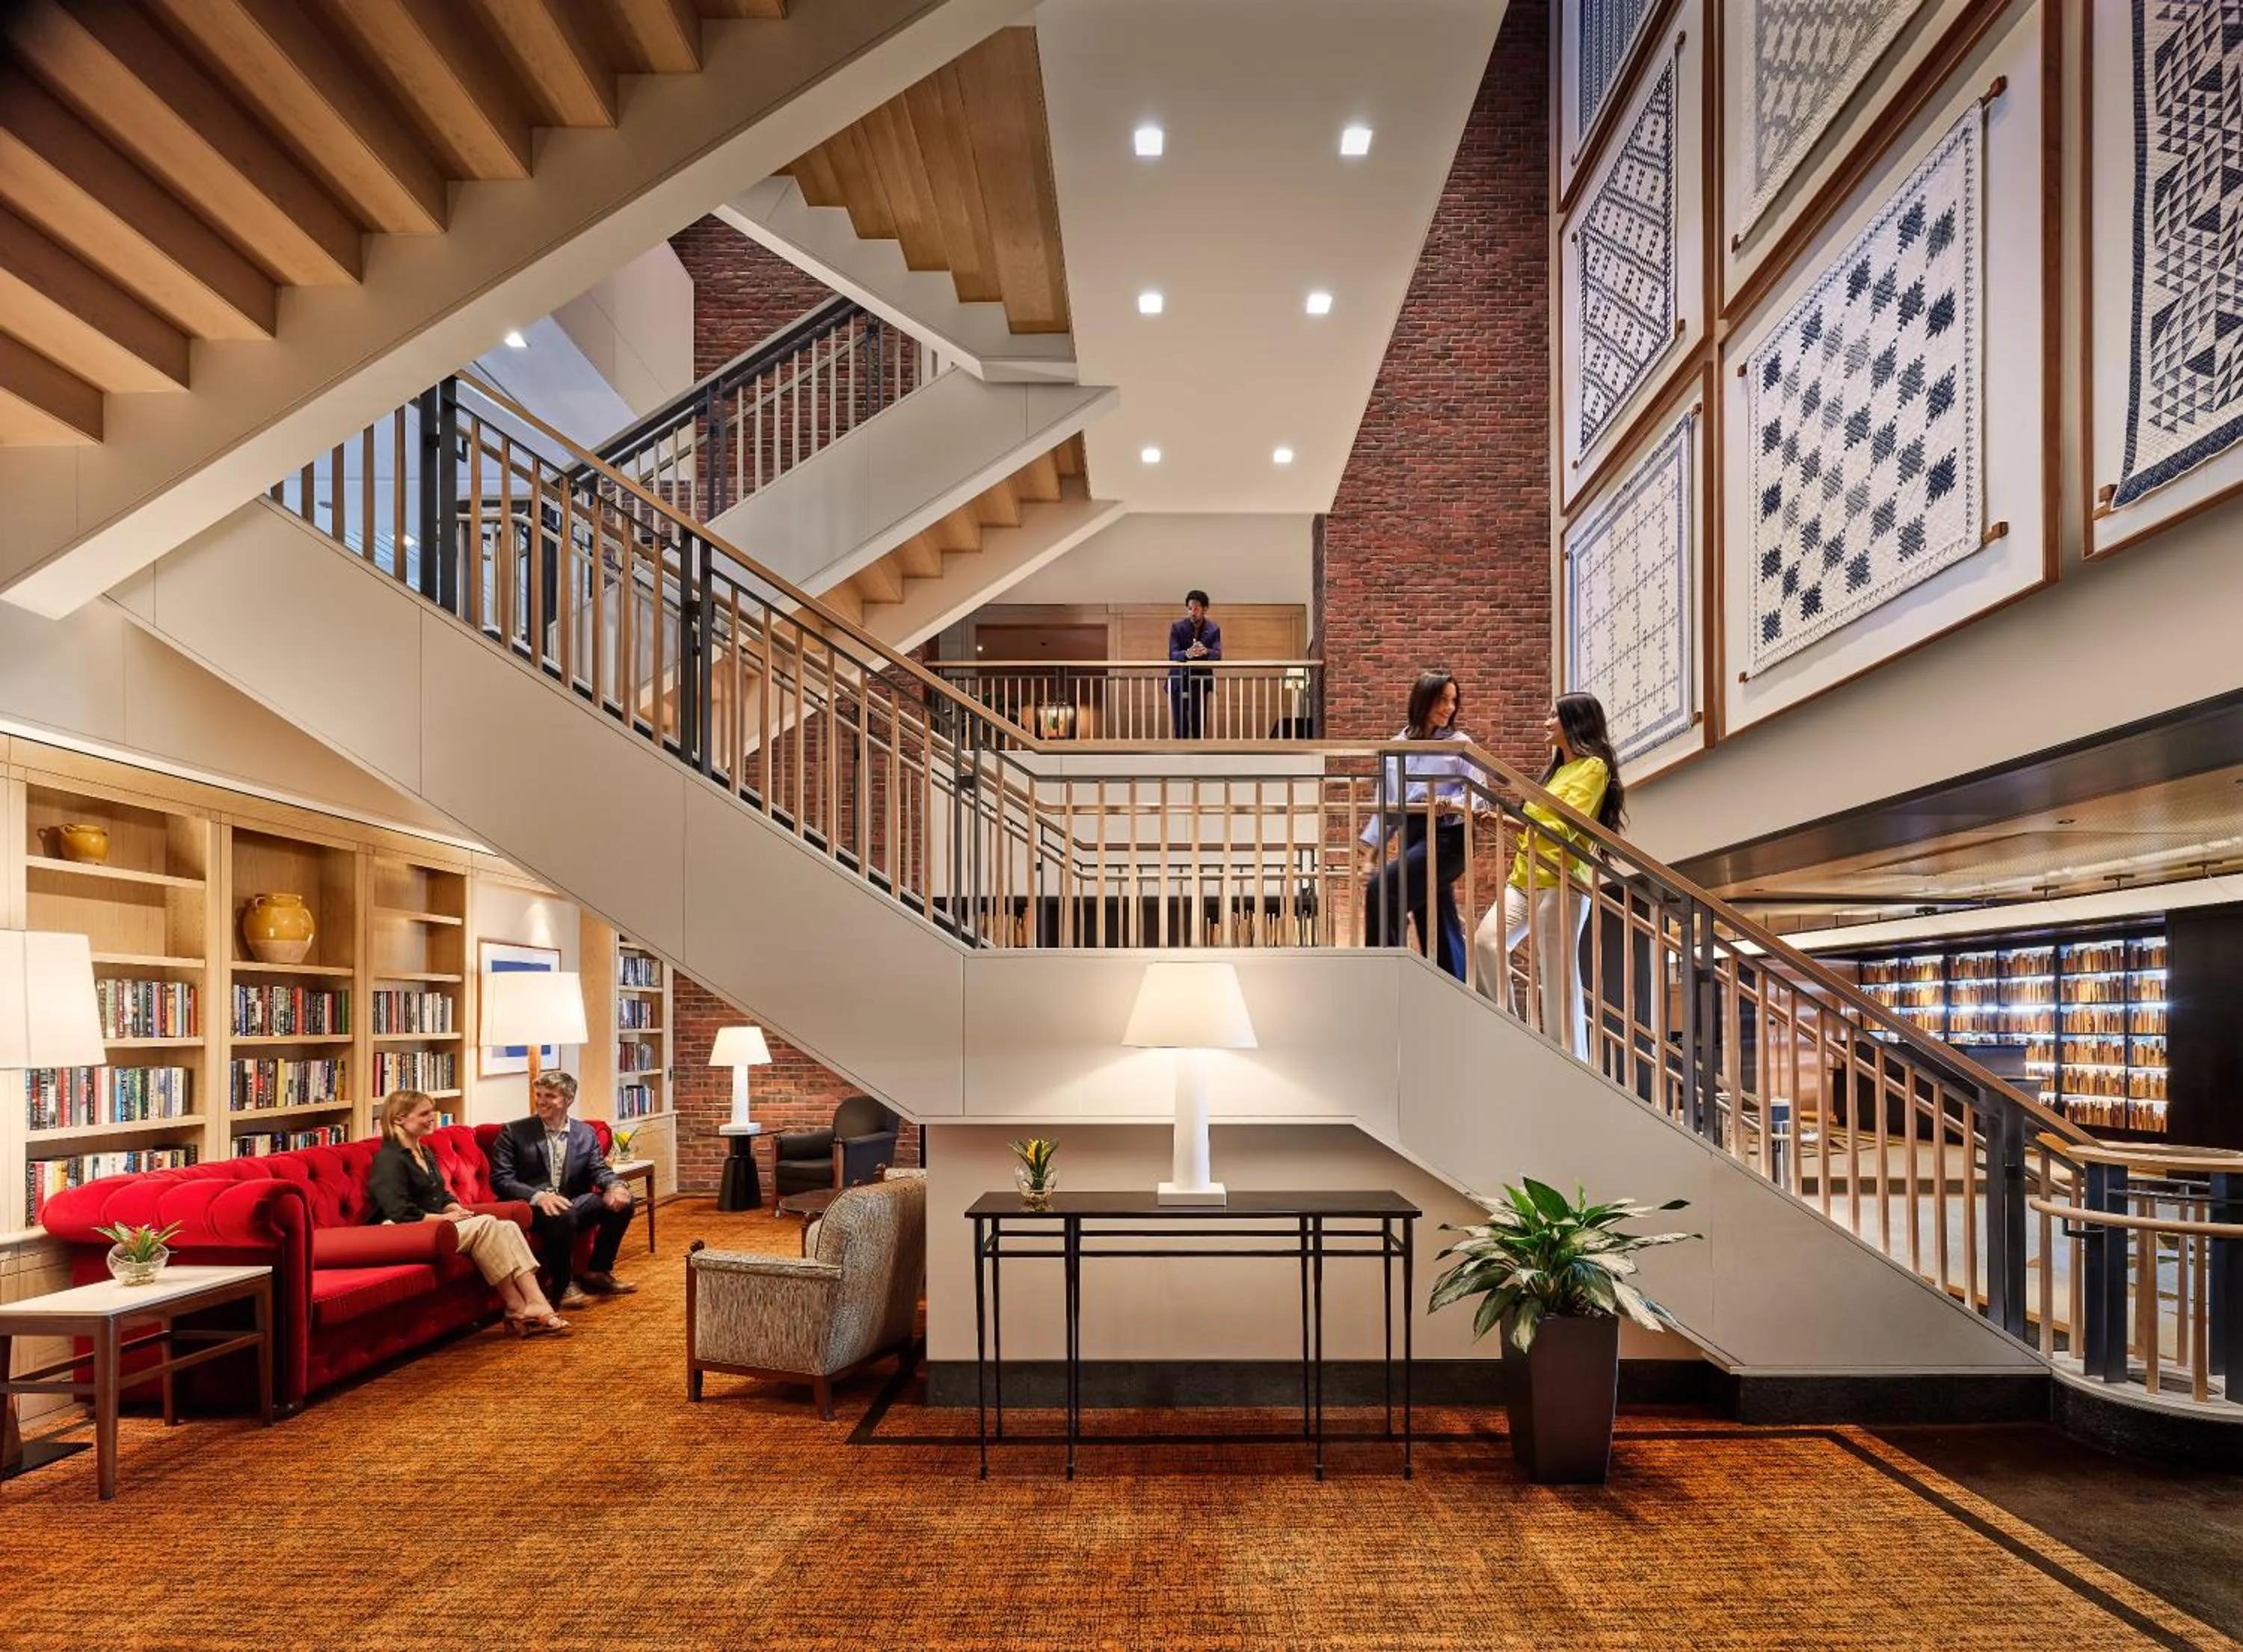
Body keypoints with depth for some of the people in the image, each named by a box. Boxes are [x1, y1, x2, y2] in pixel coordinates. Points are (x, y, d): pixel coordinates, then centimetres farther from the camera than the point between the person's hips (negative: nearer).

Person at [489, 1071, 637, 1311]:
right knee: (563, 1215, -35)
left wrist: (615, 1186, -21)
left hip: (573, 1204, 5)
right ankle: (562, 1286, -13)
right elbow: (500, 1180, -9)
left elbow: (599, 1170, 4)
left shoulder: (585, 1133, 11)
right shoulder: (514, 1133, -1)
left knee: (621, 1202, -13)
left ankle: (598, 1273, 3)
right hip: (529, 1208, -5)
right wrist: (538, 1196, -26)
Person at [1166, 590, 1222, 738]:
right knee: (1181, 726, -1)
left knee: (1200, 723, -2)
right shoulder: (1177, 627, -8)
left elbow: (1218, 655, -15)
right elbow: (1172, 654, -18)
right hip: (1179, 681, -1)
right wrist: (1187, 654, -40)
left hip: (1201, 680, 1)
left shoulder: (1214, 629, -4)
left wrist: (1205, 651, -38)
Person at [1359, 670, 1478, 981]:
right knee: (1438, 930, 6)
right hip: (1412, 837, 5)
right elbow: (1385, 804, 15)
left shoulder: (1460, 744, 3)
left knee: (1382, 890, -20)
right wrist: (1370, 856, 10)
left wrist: (1452, 804, -28)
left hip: (1446, 837, -5)